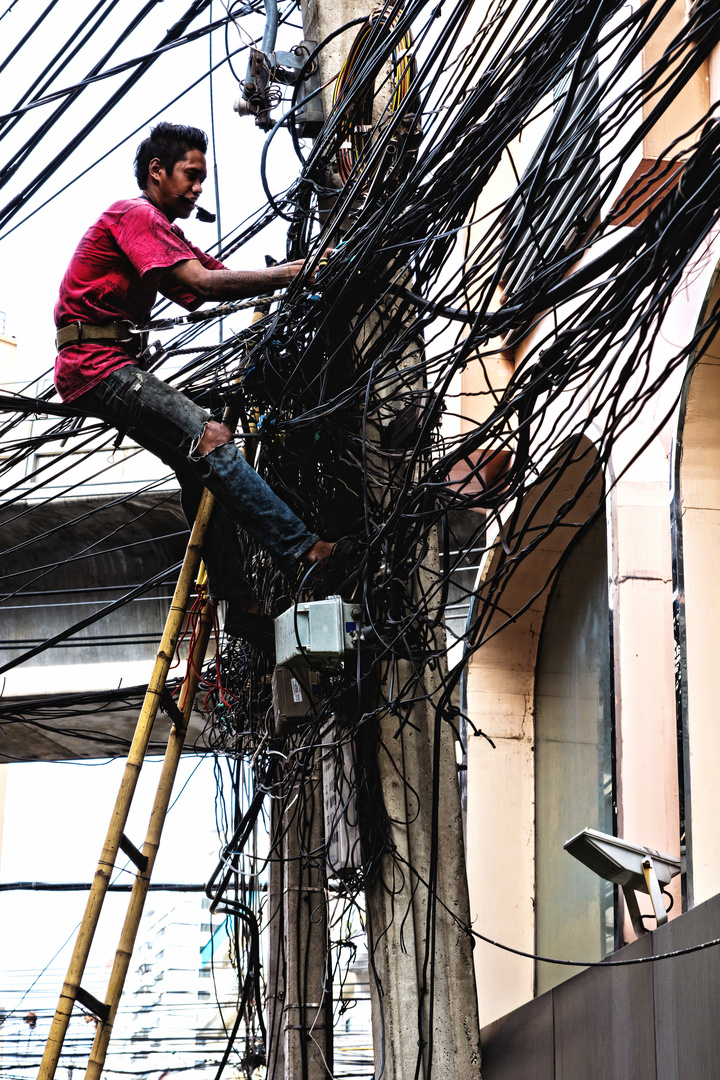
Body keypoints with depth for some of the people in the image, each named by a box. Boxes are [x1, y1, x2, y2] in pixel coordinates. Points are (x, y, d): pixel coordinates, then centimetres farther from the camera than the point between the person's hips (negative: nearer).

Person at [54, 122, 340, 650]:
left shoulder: (159, 230, 24)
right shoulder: (134, 215, -9)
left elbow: (217, 273, 12)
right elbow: (201, 283, -20)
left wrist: (293, 273, -3)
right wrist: (285, 275, -20)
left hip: (115, 368, 10)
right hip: (97, 364, -10)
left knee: (201, 468, 3)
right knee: (211, 437, -21)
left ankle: (240, 606, 1)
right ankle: (302, 548, -29)